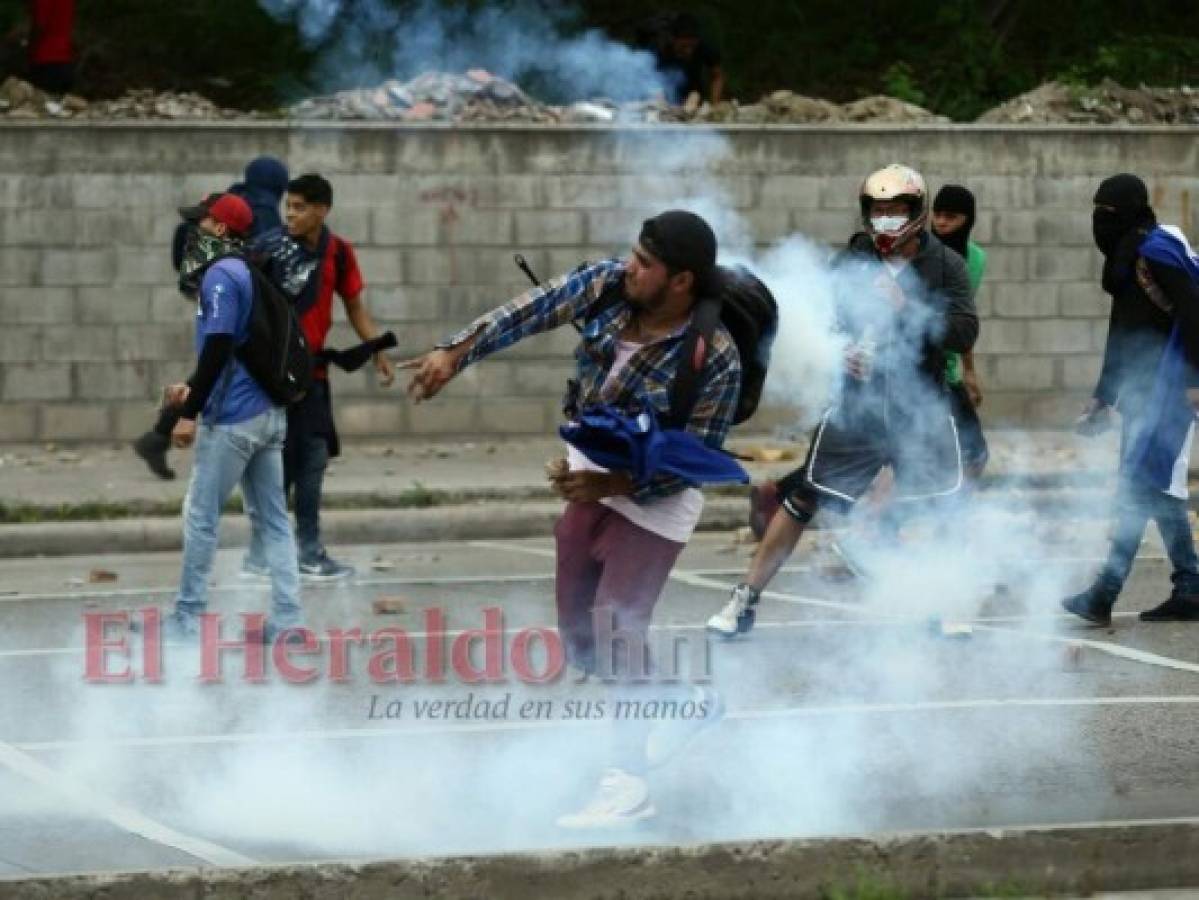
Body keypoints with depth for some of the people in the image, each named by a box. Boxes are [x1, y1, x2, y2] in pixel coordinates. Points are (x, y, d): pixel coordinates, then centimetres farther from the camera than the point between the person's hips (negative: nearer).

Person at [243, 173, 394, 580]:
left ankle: (309, 552, 20)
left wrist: (379, 354, 10)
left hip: (312, 370, 6)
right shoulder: (268, 247, -13)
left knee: (313, 459, 11)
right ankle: (261, 554, 2)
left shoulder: (338, 253, 3)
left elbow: (355, 307, 14)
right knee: (278, 462, -6)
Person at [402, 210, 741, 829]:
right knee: (580, 637, 12)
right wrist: (456, 353, -22)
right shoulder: (609, 286, -13)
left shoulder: (714, 359, -27)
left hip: (653, 501, -7)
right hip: (591, 480, 7)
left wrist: (609, 485, -29)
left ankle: (628, 785, -10)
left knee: (618, 628, -16)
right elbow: (532, 312, -12)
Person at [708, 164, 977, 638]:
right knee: (802, 500, -2)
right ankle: (745, 600, 5)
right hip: (859, 403, 0)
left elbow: (965, 333, -12)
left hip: (921, 408, 0)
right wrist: (840, 352, -18)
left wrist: (906, 306, -22)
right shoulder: (852, 261, 1)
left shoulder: (944, 265, -2)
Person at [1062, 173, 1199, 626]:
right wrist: (1103, 398, 27)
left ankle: (1104, 595, -17)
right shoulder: (1126, 258, 18)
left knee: (1138, 489, -13)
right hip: (1143, 389, 10)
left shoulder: (1157, 252, -13)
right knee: (1157, 490, 11)